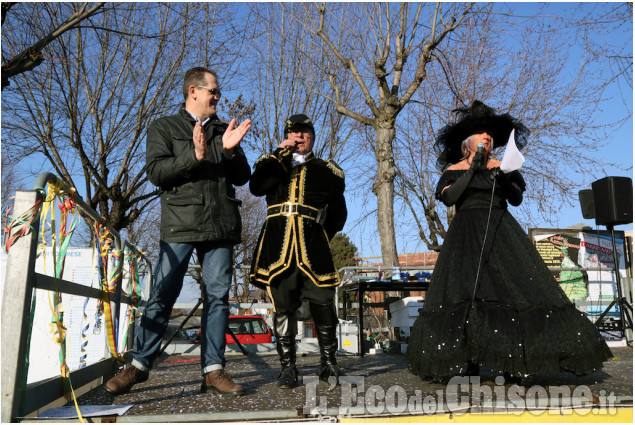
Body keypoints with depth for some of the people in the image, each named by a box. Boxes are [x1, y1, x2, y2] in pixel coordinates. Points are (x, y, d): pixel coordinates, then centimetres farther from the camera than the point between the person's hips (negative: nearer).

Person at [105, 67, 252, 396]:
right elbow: (155, 172, -4)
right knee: (162, 295, -3)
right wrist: (194, 156, -16)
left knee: (217, 296, 0)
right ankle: (139, 364, 11)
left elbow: (242, 177, 13)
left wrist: (230, 150, -5)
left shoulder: (223, 130, 20)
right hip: (180, 223, -3)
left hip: (220, 224, 4)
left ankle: (213, 370, 4)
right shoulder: (164, 127, 10)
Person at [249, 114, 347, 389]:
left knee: (322, 303, -4)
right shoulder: (272, 162, 18)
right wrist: (282, 153, -4)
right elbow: (256, 187, -5)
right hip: (278, 244, 1)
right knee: (282, 307, 1)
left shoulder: (327, 170, 17)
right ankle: (288, 367, 11)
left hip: (313, 244, 0)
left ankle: (328, 362, 14)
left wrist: (320, 237, 5)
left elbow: (338, 214, 16)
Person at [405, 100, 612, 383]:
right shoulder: (455, 169, 8)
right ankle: (468, 360, -7)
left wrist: (504, 178, -10)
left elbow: (517, 199, 8)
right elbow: (449, 198, -8)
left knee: (512, 286, -10)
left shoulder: (501, 167, 15)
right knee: (465, 292, -12)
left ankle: (511, 361, -6)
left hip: (501, 232, 2)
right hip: (467, 235, -2)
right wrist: (472, 169, -7)